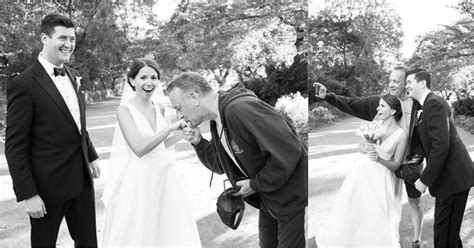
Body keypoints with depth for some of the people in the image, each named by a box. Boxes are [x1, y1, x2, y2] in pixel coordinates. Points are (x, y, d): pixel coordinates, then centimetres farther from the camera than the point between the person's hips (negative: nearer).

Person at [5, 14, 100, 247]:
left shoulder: (73, 76, 7)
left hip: (82, 179, 6)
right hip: (49, 184, -6)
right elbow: (15, 146, -15)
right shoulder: (23, 85, -15)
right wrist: (27, 194, -16)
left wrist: (91, 155, 15)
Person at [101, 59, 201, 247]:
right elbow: (139, 148, -22)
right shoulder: (125, 110, -11)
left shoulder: (159, 108, 6)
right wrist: (170, 128, -25)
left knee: (170, 229, 13)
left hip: (165, 175, 6)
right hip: (139, 178, -5)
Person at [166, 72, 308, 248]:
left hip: (292, 199, -9)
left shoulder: (241, 109, -28)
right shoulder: (217, 121, 3)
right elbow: (221, 166, 12)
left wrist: (256, 185, -19)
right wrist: (198, 142, -5)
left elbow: (289, 151, -31)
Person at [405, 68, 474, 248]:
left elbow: (441, 146, -24)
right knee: (449, 228, 20)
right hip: (452, 174, 10)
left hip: (453, 177, -10)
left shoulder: (434, 103, -17)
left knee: (443, 230, -2)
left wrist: (425, 179, -20)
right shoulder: (431, 103, 15)